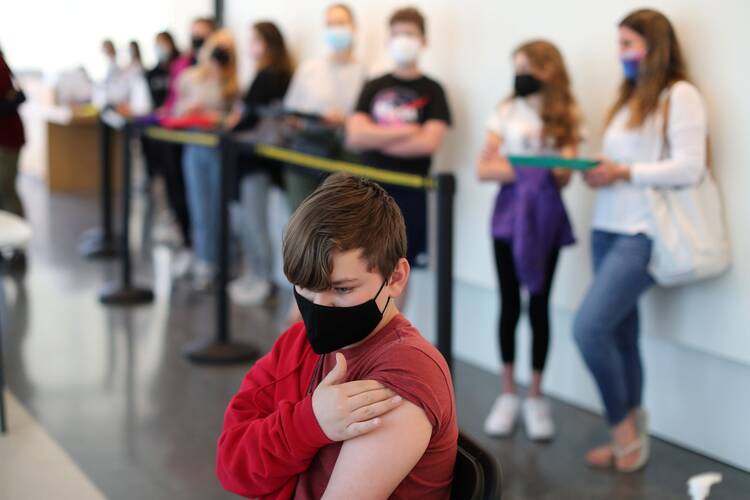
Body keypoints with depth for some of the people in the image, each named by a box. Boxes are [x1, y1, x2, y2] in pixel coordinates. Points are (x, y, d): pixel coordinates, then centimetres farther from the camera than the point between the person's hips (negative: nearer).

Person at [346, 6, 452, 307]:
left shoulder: (431, 91, 0)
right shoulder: (374, 88, 8)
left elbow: (429, 142, -14)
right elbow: (354, 136, -4)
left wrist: (377, 139, -8)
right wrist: (402, 132, -11)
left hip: (409, 193, -2)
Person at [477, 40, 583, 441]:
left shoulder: (567, 117, 2)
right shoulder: (507, 112, 1)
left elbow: (563, 178, -2)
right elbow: (484, 169, -6)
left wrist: (564, 163, -24)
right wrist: (527, 169, -16)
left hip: (546, 215, 0)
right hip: (509, 212, 0)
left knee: (539, 303, 4)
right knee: (510, 304, 4)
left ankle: (535, 397, 15)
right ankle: (508, 394, 16)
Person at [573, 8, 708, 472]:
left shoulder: (680, 95, -6)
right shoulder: (629, 98, 20)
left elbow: (689, 169, -14)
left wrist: (624, 173, -15)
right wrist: (597, 171, -1)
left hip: (643, 234, -8)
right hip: (608, 229, 8)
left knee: (589, 327, -16)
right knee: (621, 336, 8)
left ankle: (626, 430, 1)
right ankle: (631, 436, 17)